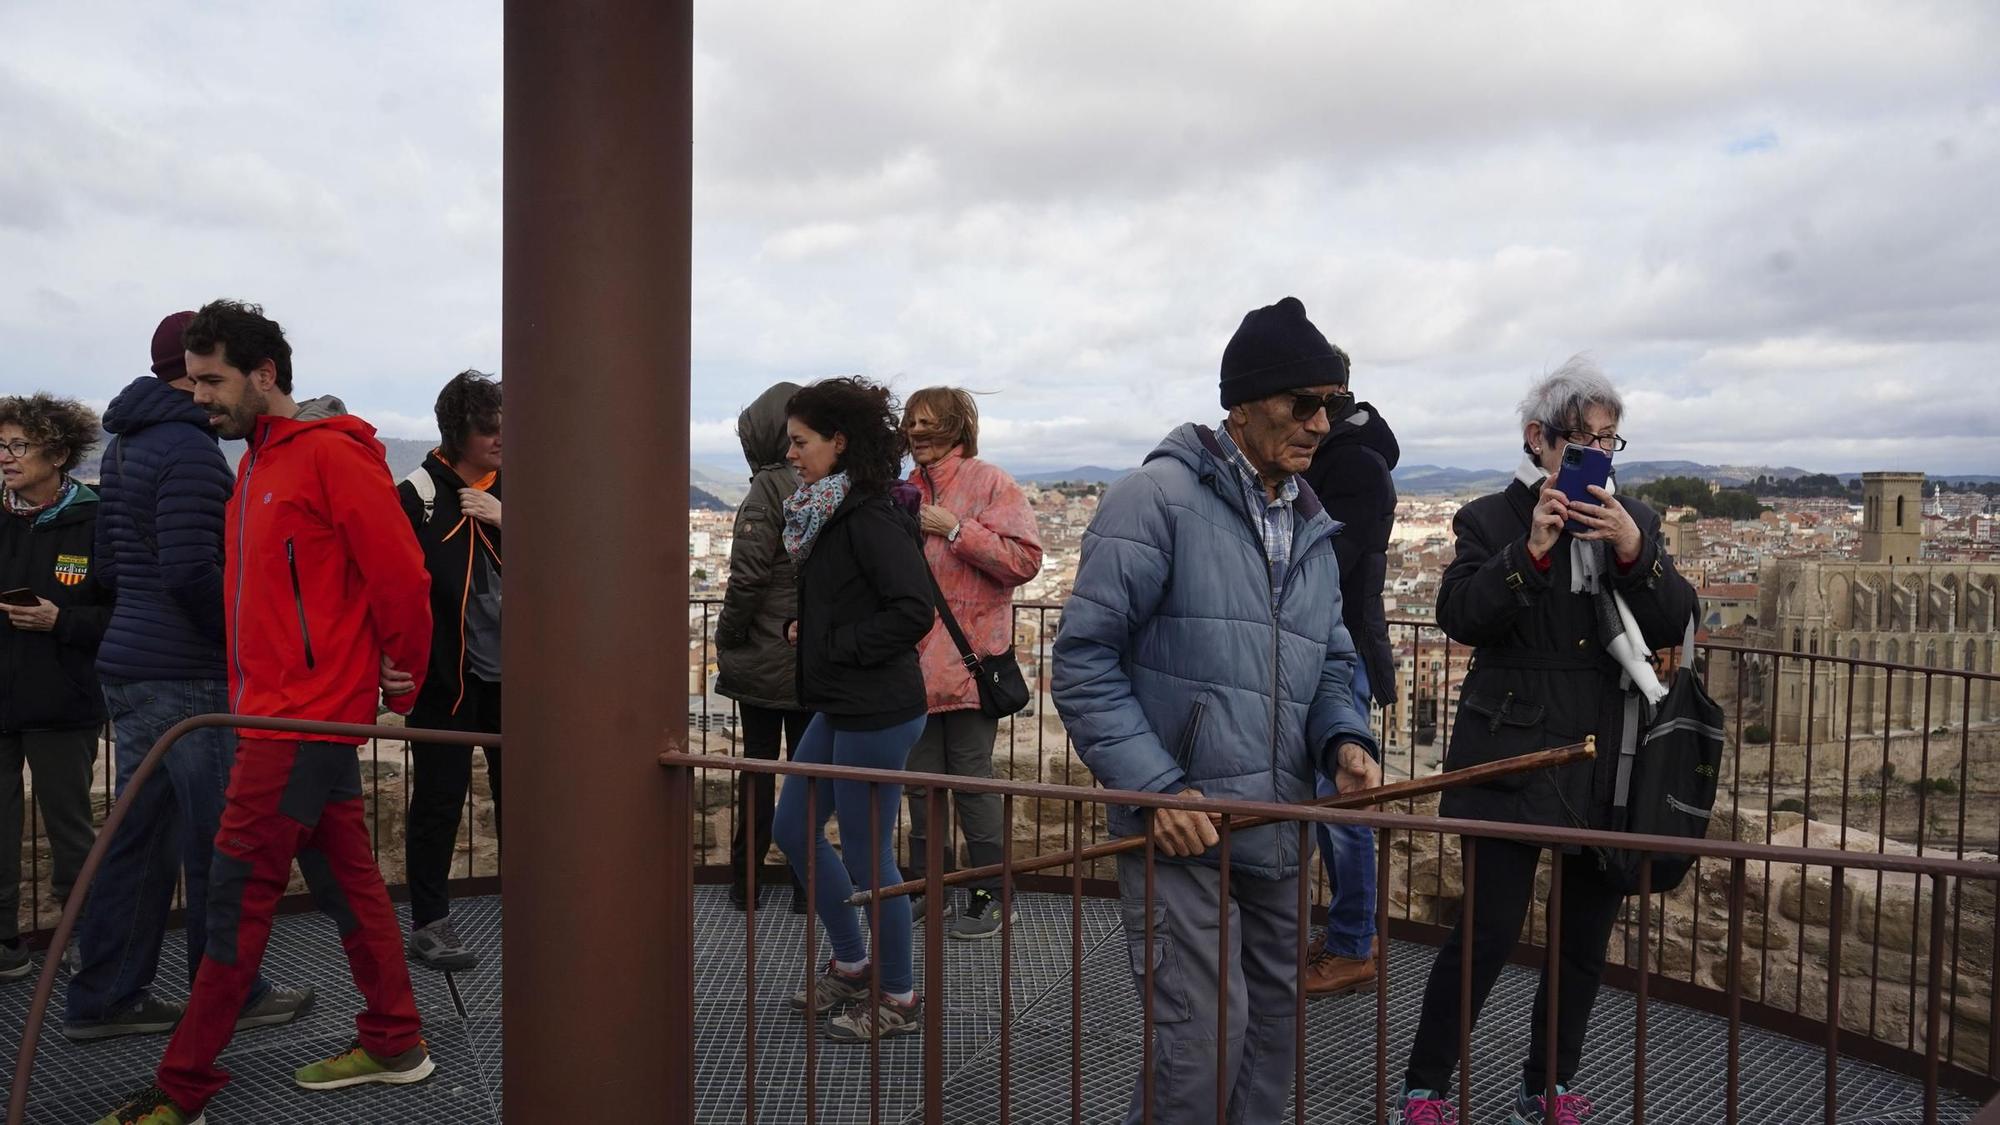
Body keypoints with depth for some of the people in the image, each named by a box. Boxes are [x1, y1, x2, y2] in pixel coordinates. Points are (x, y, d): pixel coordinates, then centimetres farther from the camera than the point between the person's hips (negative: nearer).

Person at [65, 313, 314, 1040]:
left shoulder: (124, 444, 15)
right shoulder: (190, 449, -16)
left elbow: (111, 563, 20)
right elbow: (191, 570, -22)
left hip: (127, 665, 10)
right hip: (185, 675, -10)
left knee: (140, 835, 15)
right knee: (218, 840, 1)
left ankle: (104, 998, 22)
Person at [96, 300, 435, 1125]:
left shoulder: (331, 454, -14)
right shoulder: (258, 462, 16)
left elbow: (400, 575, -16)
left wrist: (402, 683, -7)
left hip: (304, 714, -9)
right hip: (280, 706, 9)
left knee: (238, 890, -2)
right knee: (343, 873, 13)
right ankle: (394, 1044, 24)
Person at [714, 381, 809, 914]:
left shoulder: (768, 489, -14)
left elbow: (749, 577, -17)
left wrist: (726, 637, -3)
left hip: (764, 657, -4)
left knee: (758, 765, 9)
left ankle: (745, 881, 18)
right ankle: (805, 883, 15)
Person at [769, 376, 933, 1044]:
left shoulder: (870, 517, -18)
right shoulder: (825, 512, 10)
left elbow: (913, 611, -26)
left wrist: (835, 647, -18)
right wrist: (807, 631, 1)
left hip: (878, 713, -10)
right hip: (840, 708, 10)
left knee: (867, 857, 2)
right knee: (793, 828, 19)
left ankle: (898, 999, 22)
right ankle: (850, 965, 35)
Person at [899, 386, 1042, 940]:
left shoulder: (988, 482, -6)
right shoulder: (910, 489, 15)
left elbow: (1025, 559, -17)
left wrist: (955, 529, -19)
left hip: (970, 660, -7)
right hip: (917, 661, 7)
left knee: (972, 778, -2)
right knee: (921, 779, 13)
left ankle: (988, 896, 12)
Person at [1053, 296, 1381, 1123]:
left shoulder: (1312, 529, 12)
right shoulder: (1156, 500, -11)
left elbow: (1332, 665, 17)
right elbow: (1084, 660, -14)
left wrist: (1344, 741, -5)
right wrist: (1156, 788, -20)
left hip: (1279, 836, 7)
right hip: (1179, 830, -7)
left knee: (1270, 1031, 19)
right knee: (1202, 1044, -8)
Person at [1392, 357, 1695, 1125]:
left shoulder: (1634, 519, 9)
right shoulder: (1491, 520, -2)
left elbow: (1676, 625, -1)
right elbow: (1460, 617, -14)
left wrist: (1632, 549, -17)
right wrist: (1532, 551, -24)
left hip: (1608, 763, 5)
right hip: (1515, 757, -4)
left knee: (1585, 939, 12)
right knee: (1489, 933, -3)